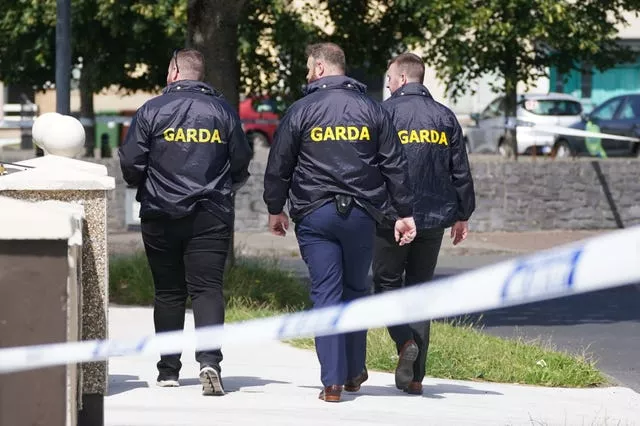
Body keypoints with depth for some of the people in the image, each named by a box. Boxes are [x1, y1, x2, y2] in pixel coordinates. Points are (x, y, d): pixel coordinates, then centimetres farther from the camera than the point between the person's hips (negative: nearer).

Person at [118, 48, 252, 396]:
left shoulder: (151, 111, -3)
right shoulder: (223, 111, 3)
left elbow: (130, 165, -5)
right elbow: (241, 165, 6)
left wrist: (144, 185, 16)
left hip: (161, 215, 0)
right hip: (212, 217, 1)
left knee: (168, 291, 9)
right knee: (207, 287, -3)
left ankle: (169, 368, 13)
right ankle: (209, 360, -23)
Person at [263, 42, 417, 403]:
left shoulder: (301, 111, -2)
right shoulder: (372, 110, 5)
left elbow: (279, 166, 2)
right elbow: (395, 166, 4)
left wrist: (275, 209, 16)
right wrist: (405, 213, 8)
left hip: (314, 215, -2)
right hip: (361, 214, 2)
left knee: (325, 294, -1)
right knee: (356, 289, 17)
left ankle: (333, 381, -7)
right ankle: (354, 371, 22)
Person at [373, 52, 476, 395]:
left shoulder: (385, 112, -6)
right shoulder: (445, 117, 8)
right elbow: (460, 171, 9)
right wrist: (462, 215, 17)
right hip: (434, 217, 4)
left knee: (386, 282, 9)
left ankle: (405, 340, -18)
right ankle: (414, 376, 9)